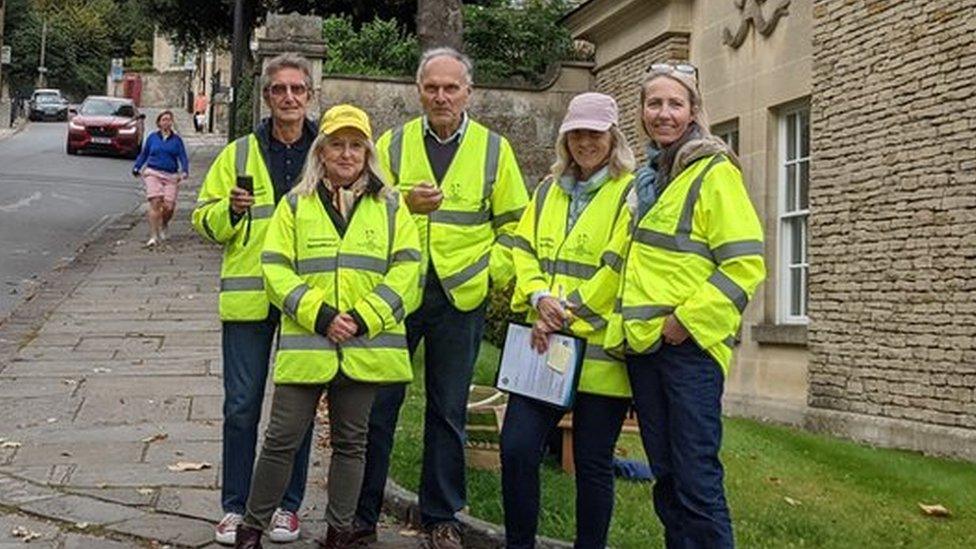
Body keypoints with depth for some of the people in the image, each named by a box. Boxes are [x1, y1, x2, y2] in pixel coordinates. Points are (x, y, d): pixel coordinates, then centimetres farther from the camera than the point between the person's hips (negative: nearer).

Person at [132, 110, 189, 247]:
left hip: (171, 176, 0)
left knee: (169, 206, -7)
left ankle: (163, 226, 27)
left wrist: (184, 171, -13)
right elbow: (143, 154, 19)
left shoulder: (176, 139, 8)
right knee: (155, 202, -14)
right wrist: (136, 168, 8)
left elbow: (183, 157, 3)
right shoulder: (152, 137, 10)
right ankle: (153, 236, -10)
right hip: (153, 173, 0)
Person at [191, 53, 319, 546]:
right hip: (248, 296, 0)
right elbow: (206, 222, 7)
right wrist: (230, 210, -14)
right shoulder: (240, 153, 6)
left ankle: (288, 504, 21)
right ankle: (235, 506, 17)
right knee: (241, 405, 4)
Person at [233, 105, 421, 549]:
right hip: (306, 342, -1)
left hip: (365, 345, 1)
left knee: (350, 442, 11)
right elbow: (275, 268, 0)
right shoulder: (296, 204, 7)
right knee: (283, 438, 2)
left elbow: (405, 269, 0)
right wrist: (318, 314, -13)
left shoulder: (390, 206, 8)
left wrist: (363, 318, -11)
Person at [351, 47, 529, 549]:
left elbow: (513, 224, 8)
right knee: (378, 405, 4)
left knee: (449, 411, 9)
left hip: (460, 298, 0)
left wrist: (493, 274, -4)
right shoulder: (392, 144, 4)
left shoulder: (494, 149, 4)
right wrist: (404, 205, -16)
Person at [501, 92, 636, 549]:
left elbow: (617, 269, -11)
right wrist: (539, 297, -8)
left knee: (593, 464, 4)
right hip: (543, 345, 5)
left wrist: (565, 314, -13)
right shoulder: (548, 190, 17)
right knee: (516, 448, -1)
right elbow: (524, 250, 11)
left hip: (599, 350, -5)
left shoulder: (631, 193, -2)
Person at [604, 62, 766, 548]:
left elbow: (744, 264, -13)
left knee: (696, 478, -7)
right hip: (641, 344, 7)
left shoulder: (714, 172, -6)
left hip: (690, 344, -7)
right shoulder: (644, 178, 16)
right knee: (665, 475, 13)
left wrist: (688, 318, -17)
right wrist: (625, 325, 15)